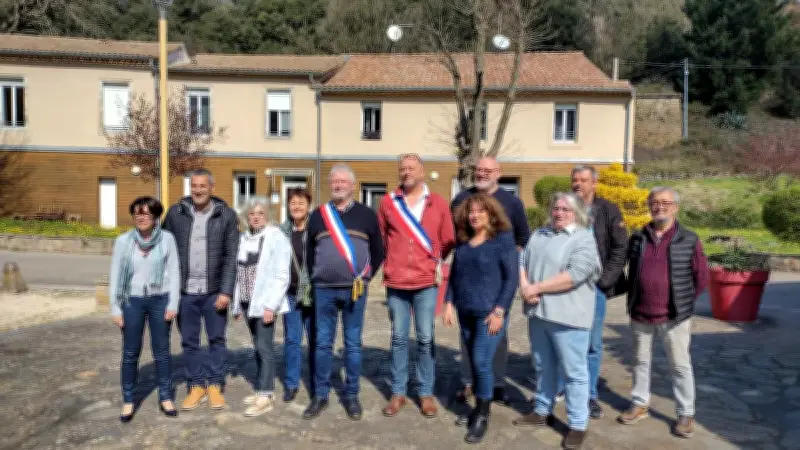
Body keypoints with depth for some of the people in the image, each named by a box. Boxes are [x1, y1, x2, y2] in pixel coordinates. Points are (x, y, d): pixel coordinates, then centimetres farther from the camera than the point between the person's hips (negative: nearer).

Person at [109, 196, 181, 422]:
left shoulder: (167, 239, -4)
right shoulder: (123, 241, -2)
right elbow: (115, 276, 2)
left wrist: (173, 303, -4)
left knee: (162, 350, 9)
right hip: (132, 301, 0)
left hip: (160, 300, 0)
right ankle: (128, 401, 20)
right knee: (130, 353, 6)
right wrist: (115, 308, 0)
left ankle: (165, 397, 22)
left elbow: (174, 272, -1)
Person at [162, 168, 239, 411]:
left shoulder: (227, 215, -3)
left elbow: (231, 257, -4)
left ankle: (215, 385, 23)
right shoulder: (175, 212, 1)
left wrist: (226, 291, -10)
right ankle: (196, 386, 25)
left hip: (214, 291, -1)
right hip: (184, 290, 2)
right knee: (189, 342, 11)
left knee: (217, 340, 9)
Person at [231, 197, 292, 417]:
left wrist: (270, 304, -19)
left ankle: (266, 397, -2)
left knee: (265, 348, -6)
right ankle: (261, 389, 21)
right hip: (248, 302, 7)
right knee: (258, 348, 13)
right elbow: (239, 272, 14)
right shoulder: (244, 238, 12)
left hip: (265, 303, -7)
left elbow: (282, 275, -14)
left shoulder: (276, 237, -9)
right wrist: (237, 304, 13)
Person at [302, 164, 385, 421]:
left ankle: (351, 396, 16)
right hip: (324, 290, 2)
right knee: (323, 344, 6)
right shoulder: (318, 215, 9)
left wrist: (366, 277, 4)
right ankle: (320, 395, 17)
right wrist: (316, 277, 11)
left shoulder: (366, 215, 4)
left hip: (355, 290, -1)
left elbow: (378, 251, 10)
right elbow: (309, 250, 17)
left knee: (353, 345, 6)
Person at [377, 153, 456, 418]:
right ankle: (398, 393, 20)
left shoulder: (439, 204, 1)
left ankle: (426, 393, 17)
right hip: (396, 282, 1)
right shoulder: (388, 203, 3)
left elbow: (448, 241, 9)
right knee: (398, 338, 9)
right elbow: (380, 238, 14)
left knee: (426, 339, 5)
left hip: (426, 282, -1)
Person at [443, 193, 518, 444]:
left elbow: (512, 277, -11)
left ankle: (482, 416, 9)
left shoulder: (503, 239, -7)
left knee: (482, 362, -7)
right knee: (475, 363, 12)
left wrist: (499, 311, -16)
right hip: (465, 313, 6)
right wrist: (449, 304, 6)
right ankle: (480, 408, 26)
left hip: (490, 312, -5)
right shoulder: (463, 242, 9)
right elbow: (454, 275, 15)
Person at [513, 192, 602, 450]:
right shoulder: (540, 234, 13)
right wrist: (524, 285, -9)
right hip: (538, 312, 6)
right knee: (543, 366, 18)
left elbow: (575, 275, -20)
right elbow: (523, 261, 11)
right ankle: (542, 411, 33)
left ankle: (578, 425, 14)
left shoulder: (584, 239, -8)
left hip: (567, 316, -6)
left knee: (574, 371, 2)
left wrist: (537, 288, -17)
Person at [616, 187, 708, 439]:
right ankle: (639, 405, 30)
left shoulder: (689, 240, -5)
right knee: (641, 362, 15)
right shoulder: (638, 238, 3)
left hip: (674, 316, -3)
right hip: (640, 314, 3)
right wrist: (631, 302, 11)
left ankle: (686, 415, 19)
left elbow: (702, 276, 2)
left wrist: (684, 301, 3)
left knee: (680, 366, 7)